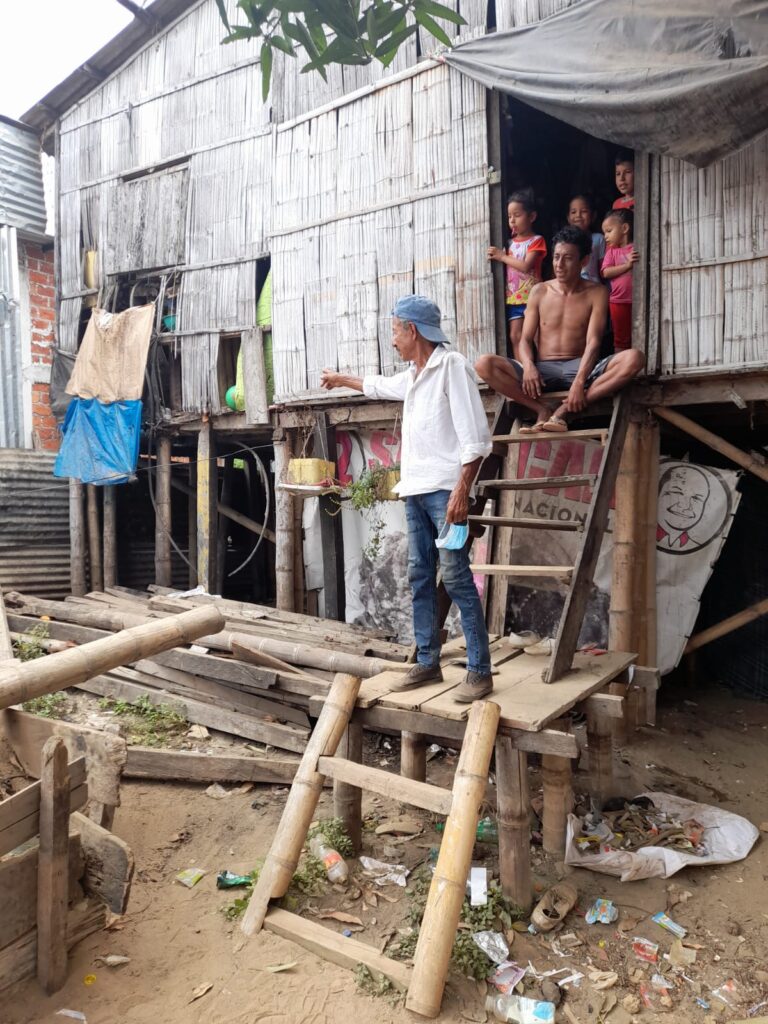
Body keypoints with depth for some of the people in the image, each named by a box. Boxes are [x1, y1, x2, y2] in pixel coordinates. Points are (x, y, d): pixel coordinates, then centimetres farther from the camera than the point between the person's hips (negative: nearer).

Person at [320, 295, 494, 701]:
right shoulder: (413, 375, 18)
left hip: (444, 489, -8)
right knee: (420, 577, 9)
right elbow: (379, 385, 42)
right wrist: (342, 379, 55)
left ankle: (480, 671, -3)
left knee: (456, 577, -10)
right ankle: (427, 662, 18)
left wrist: (462, 491, -22)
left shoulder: (451, 366, -7)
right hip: (415, 489, 9)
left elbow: (475, 436, -15)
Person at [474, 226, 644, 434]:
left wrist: (579, 382, -26)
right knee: (484, 364, -24)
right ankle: (543, 409, -23)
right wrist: (528, 366, -19)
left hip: (580, 368, 0)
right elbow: (526, 339, 5)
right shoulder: (540, 291, 9)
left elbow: (593, 342, -8)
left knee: (634, 358, -29)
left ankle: (566, 409, -26)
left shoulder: (596, 293, 3)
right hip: (542, 370, 1)